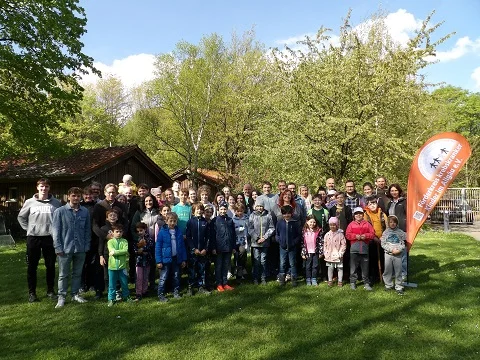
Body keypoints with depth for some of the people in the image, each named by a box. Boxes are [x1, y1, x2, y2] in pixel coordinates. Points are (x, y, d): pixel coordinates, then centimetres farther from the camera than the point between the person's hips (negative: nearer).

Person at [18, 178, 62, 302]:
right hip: (33, 237, 0)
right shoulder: (30, 202, 2)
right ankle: (32, 292, 20)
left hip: (50, 238, 0)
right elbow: (21, 217, 13)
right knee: (32, 266, 8)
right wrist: (28, 228, 4)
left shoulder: (56, 203, 0)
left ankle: (50, 291, 22)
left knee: (51, 266, 8)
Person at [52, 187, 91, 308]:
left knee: (77, 273, 14)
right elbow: (56, 231, -4)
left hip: (80, 249, 3)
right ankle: (61, 297, 17)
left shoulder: (85, 212, 2)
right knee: (63, 274, 6)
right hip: (65, 248, -3)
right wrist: (58, 247, -8)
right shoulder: (60, 211, -5)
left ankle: (75, 294, 27)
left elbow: (87, 230, 7)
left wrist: (87, 245, 2)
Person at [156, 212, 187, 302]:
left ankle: (176, 293, 30)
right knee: (163, 278, 2)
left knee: (177, 277, 15)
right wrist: (159, 261, -13)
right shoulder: (162, 232, -10)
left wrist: (184, 259, 6)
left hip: (177, 258, 4)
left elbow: (182, 246, 7)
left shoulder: (179, 232, 2)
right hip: (166, 259, -4)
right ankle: (161, 295, 13)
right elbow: (158, 247, -9)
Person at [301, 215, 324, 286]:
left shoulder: (318, 231, -4)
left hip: (316, 252, 0)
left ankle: (314, 280, 23)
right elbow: (302, 242, -2)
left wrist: (321, 252, -4)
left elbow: (321, 242, -2)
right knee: (308, 266, 10)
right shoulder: (304, 231, -4)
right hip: (308, 252, 0)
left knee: (315, 266, 10)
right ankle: (308, 280, 22)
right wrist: (303, 253, -3)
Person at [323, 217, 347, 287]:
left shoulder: (340, 234, -6)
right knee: (330, 268, 9)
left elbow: (343, 244, -6)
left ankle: (340, 281, 17)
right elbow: (325, 245, 7)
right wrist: (325, 253, 1)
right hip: (329, 255, 2)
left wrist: (341, 253, -10)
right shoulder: (327, 234, 2)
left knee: (340, 268, 6)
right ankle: (330, 281, 20)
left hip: (338, 255, -2)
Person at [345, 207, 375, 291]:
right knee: (353, 267, 3)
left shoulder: (367, 224, 9)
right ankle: (353, 282, 13)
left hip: (364, 248, 1)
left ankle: (366, 283, 16)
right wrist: (355, 236, -15)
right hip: (354, 248, -1)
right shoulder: (351, 224, 7)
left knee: (365, 267, 6)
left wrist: (365, 236, -13)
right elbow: (347, 235, -1)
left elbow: (372, 234, 4)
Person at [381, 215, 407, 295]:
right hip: (388, 254, 1)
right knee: (388, 270, 6)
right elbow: (383, 244, -1)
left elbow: (403, 244, 3)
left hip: (398, 255, -1)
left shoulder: (400, 232, 3)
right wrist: (391, 250, -11)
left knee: (398, 271, 1)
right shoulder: (385, 232, 4)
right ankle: (388, 285, 21)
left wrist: (399, 250, -13)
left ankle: (399, 287, 9)